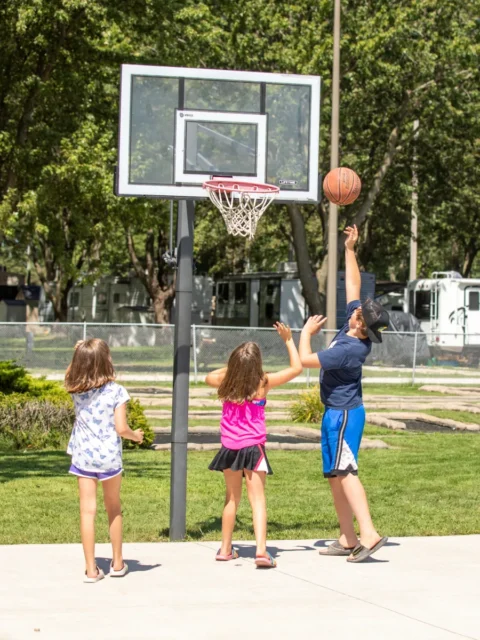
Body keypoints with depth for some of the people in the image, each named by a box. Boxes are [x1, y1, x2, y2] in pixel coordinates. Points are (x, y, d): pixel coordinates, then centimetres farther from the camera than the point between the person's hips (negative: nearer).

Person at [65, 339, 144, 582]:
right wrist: (136, 435, 8)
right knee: (113, 509, 16)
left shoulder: (76, 390, -2)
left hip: (83, 455, 2)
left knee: (87, 511, 2)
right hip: (108, 456, -2)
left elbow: (71, 374, 23)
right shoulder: (116, 391, -12)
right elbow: (121, 429, -12)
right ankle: (117, 563, 27)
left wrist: (79, 353, 13)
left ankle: (91, 569, 2)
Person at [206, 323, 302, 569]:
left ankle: (225, 549, 24)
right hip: (253, 447, -4)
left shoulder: (226, 383, -2)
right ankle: (261, 550, -17)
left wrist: (231, 367, 22)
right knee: (257, 500, -5)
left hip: (229, 448, 4)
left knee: (232, 498, 18)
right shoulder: (263, 383, -11)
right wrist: (288, 339, 7)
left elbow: (209, 377, 23)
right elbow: (296, 367, 0)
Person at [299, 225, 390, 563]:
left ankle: (369, 534, -22)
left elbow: (305, 359, -20)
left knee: (345, 472, -15)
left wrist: (306, 332, -3)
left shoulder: (348, 350, -25)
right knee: (335, 475, 11)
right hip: (338, 412, 10)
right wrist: (350, 250, 10)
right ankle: (348, 539, 13)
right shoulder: (356, 330, -1)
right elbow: (353, 285, 10)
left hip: (343, 414, -10)